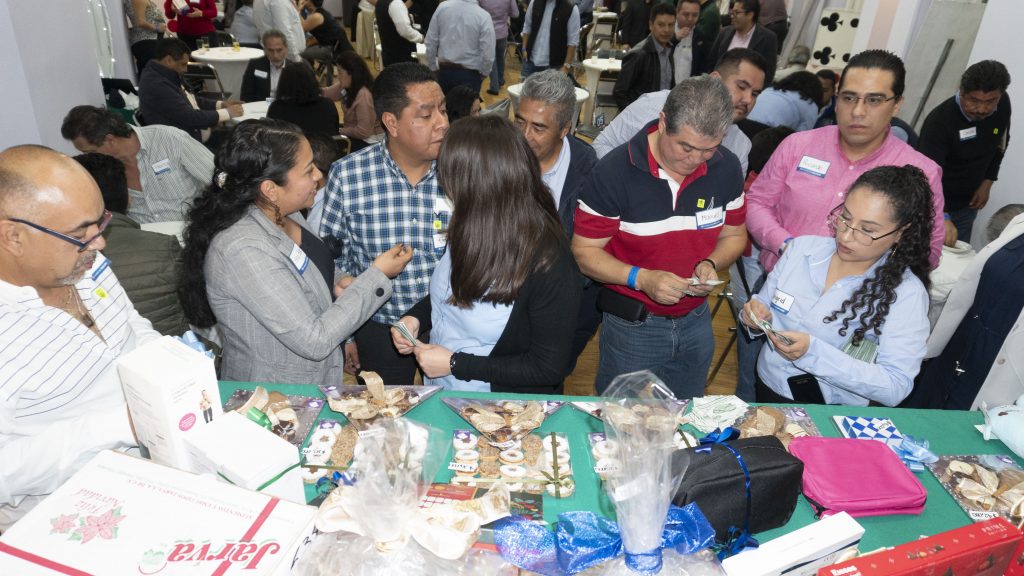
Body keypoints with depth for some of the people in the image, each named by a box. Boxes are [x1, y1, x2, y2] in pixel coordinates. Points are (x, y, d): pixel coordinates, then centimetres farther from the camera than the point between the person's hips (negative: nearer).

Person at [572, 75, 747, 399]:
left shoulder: (726, 168, -5)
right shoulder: (615, 172, -19)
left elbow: (734, 234, 8)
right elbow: (585, 251, -14)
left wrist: (711, 264, -14)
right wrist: (641, 278, -28)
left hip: (696, 321, 4)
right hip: (631, 325, -4)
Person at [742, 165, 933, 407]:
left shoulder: (906, 293, -8)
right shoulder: (803, 247, 4)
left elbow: (895, 387, -14)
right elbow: (764, 304, 16)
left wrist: (813, 352, -22)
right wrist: (757, 315, -8)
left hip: (838, 416, -3)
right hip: (768, 389, 4)